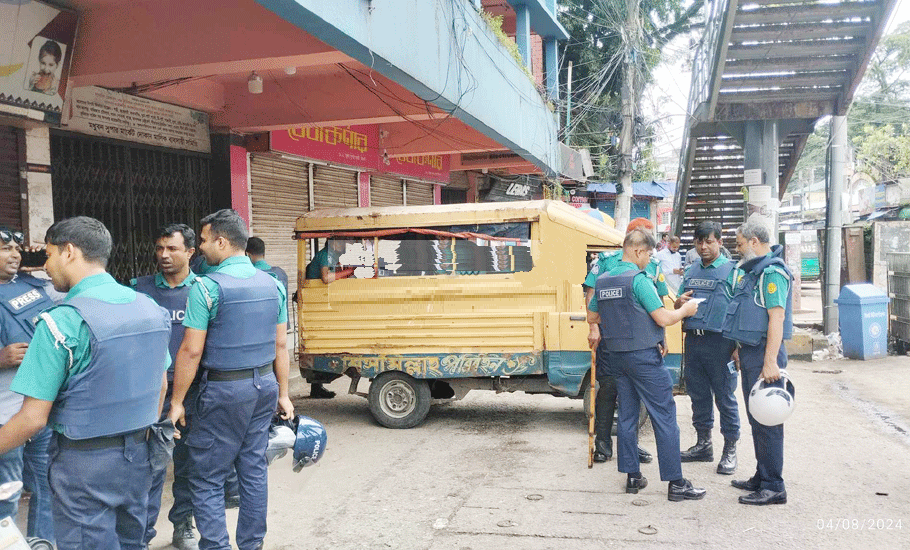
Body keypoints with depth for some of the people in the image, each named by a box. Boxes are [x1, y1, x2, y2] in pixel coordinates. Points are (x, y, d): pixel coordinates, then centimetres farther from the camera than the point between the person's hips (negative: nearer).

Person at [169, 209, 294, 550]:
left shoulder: (206, 287, -12)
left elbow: (191, 351, -12)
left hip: (225, 390, -6)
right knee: (254, 470, 14)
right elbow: (280, 345, 9)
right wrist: (282, 394, 16)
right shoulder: (272, 284, 6)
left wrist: (177, 401, -5)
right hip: (265, 385, 6)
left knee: (206, 478, 4)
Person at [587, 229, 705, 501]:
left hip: (617, 356, 8)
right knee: (665, 416, -2)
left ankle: (632, 476, 17)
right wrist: (685, 310, 2)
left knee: (627, 415, 13)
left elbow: (592, 317, 18)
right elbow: (663, 318, -16)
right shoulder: (638, 279, -15)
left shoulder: (603, 281, 8)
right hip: (644, 356, -8)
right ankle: (676, 483, 0)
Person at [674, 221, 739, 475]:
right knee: (698, 394, 13)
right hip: (693, 339, 6)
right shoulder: (691, 271, 16)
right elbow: (677, 306, 22)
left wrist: (737, 347, -17)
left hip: (719, 342, -6)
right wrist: (680, 302, -3)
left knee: (725, 396, 1)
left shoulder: (731, 270, -2)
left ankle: (730, 450, 11)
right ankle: (703, 444, 25)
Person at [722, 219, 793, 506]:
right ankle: (761, 478, 26)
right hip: (750, 353, 10)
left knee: (767, 421, -5)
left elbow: (777, 318, -21)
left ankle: (774, 487, 2)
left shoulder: (772, 272, -15)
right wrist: (739, 348, 24)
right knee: (756, 419, 16)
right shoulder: (752, 270, 16)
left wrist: (770, 361, -26)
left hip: (763, 355, -10)